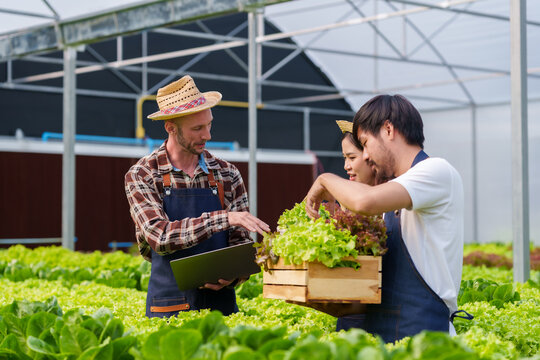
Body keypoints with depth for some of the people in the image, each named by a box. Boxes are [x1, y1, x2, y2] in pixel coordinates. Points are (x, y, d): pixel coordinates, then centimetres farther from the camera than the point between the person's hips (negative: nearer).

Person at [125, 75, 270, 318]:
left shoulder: (227, 174, 5)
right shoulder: (141, 176, -4)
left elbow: (241, 242, 6)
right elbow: (160, 236, -18)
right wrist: (223, 218, -26)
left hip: (221, 301, 3)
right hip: (169, 308, -3)